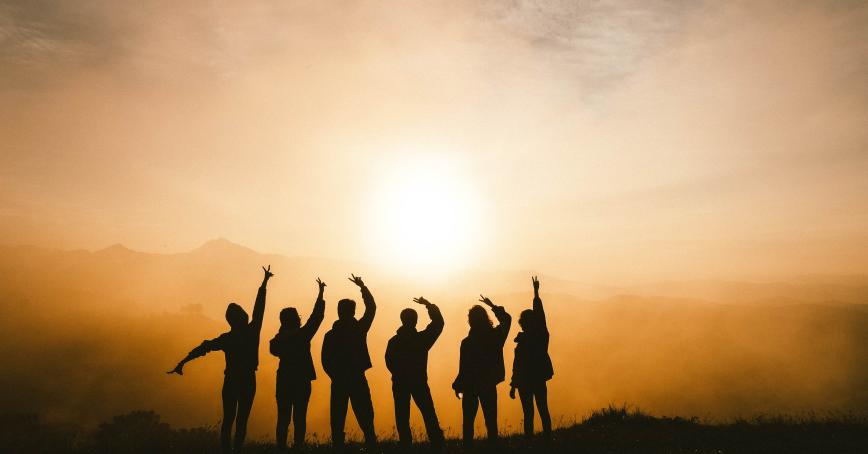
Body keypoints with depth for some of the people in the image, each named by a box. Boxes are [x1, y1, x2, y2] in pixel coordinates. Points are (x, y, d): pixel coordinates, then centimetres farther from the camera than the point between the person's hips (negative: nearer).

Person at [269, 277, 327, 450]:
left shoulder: (278, 339, -2)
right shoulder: (302, 335, -12)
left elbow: (275, 350, 20)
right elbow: (317, 316, -7)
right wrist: (321, 293, 0)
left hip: (284, 381, 4)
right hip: (302, 381, -4)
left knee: (283, 417, 9)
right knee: (299, 417, 2)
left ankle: (281, 446, 8)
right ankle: (298, 445, 0)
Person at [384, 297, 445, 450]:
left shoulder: (393, 341, -4)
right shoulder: (421, 338, -9)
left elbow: (389, 363, 2)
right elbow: (438, 322, -2)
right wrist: (428, 304, 4)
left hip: (400, 384, 1)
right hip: (419, 382, -1)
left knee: (402, 416, 8)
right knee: (429, 415, 5)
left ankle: (406, 445, 7)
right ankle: (437, 444, 4)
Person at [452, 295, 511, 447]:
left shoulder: (467, 343, -18)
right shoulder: (495, 336, -7)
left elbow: (464, 369, -13)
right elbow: (506, 318, 13)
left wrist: (458, 387, 0)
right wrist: (492, 306, 20)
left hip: (471, 386, -3)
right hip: (489, 386, 3)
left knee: (468, 422, 8)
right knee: (491, 421, 12)